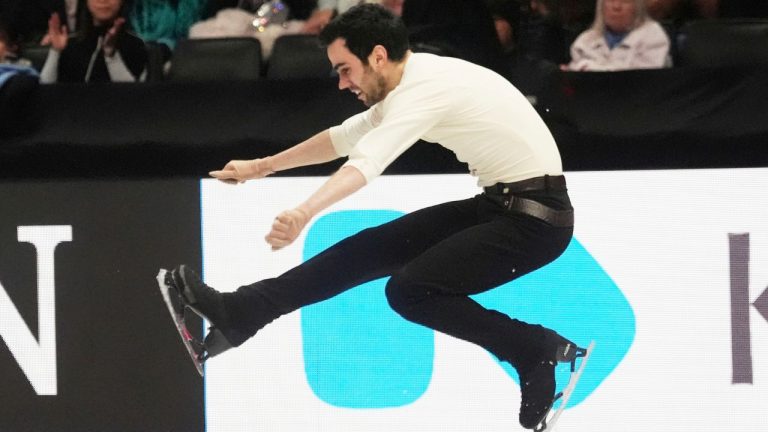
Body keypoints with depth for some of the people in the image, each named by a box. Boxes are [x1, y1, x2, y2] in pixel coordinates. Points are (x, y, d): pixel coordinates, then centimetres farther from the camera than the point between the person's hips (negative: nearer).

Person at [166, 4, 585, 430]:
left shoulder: (426, 88, -20)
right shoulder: (415, 79, 9)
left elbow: (367, 161, -36)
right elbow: (347, 137, 24)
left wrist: (303, 213, -50)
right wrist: (262, 167, 31)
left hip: (535, 218, -10)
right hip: (496, 204, 10)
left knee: (410, 290, -18)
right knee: (371, 248, 6)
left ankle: (539, 350, -9)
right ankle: (239, 312, 8)